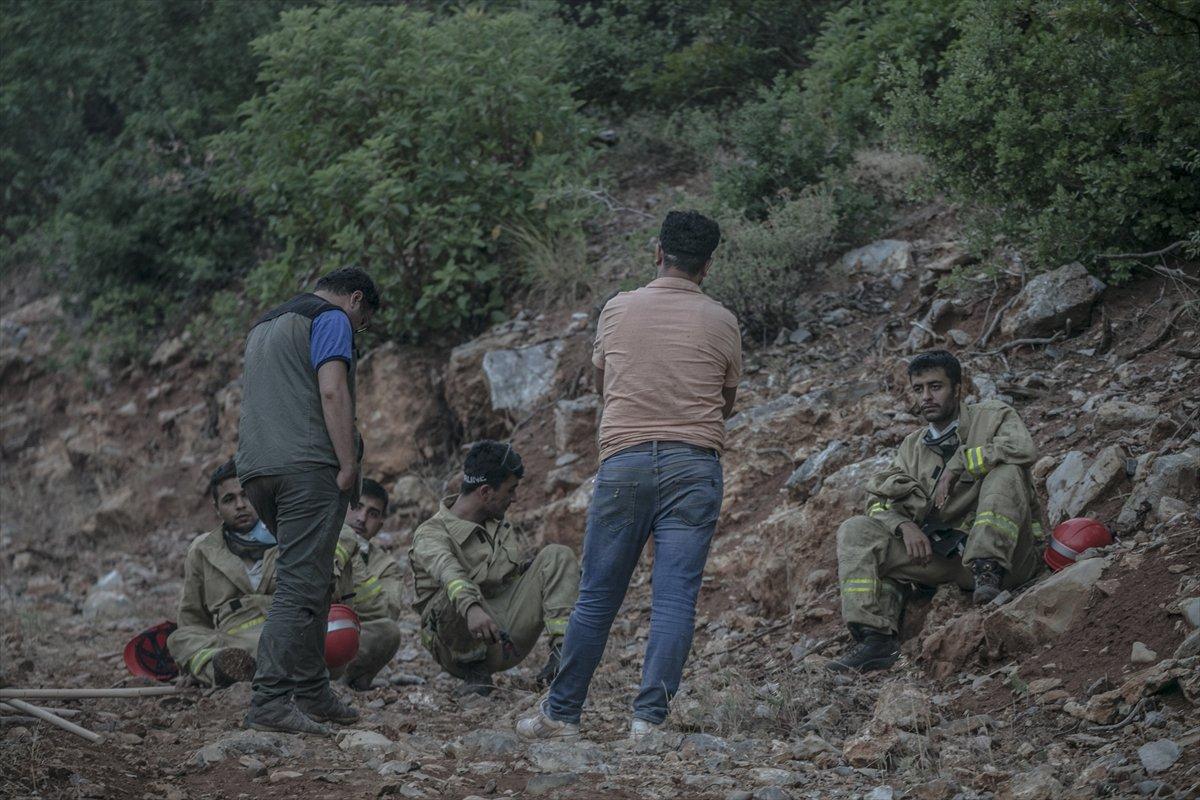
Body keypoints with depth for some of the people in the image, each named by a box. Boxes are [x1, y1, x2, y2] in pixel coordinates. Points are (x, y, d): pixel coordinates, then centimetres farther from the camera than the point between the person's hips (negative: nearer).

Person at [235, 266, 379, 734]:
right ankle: (269, 701, -17)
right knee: (300, 585, -11)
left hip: (257, 469, 9)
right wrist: (349, 465, -14)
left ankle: (313, 695, 15)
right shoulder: (333, 319, 0)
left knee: (311, 579, 16)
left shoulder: (264, 325, 28)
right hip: (307, 467, -9)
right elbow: (332, 392, -13)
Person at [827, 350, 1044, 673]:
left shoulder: (991, 417, 4)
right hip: (942, 552, 5)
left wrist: (957, 465, -14)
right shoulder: (913, 447, 20)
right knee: (855, 532, -10)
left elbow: (1023, 448, -19)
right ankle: (876, 639, -25)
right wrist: (905, 525, -10)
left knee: (1006, 470, -28)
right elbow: (879, 498, 12)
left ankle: (988, 570, -34)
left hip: (1005, 552, -5)